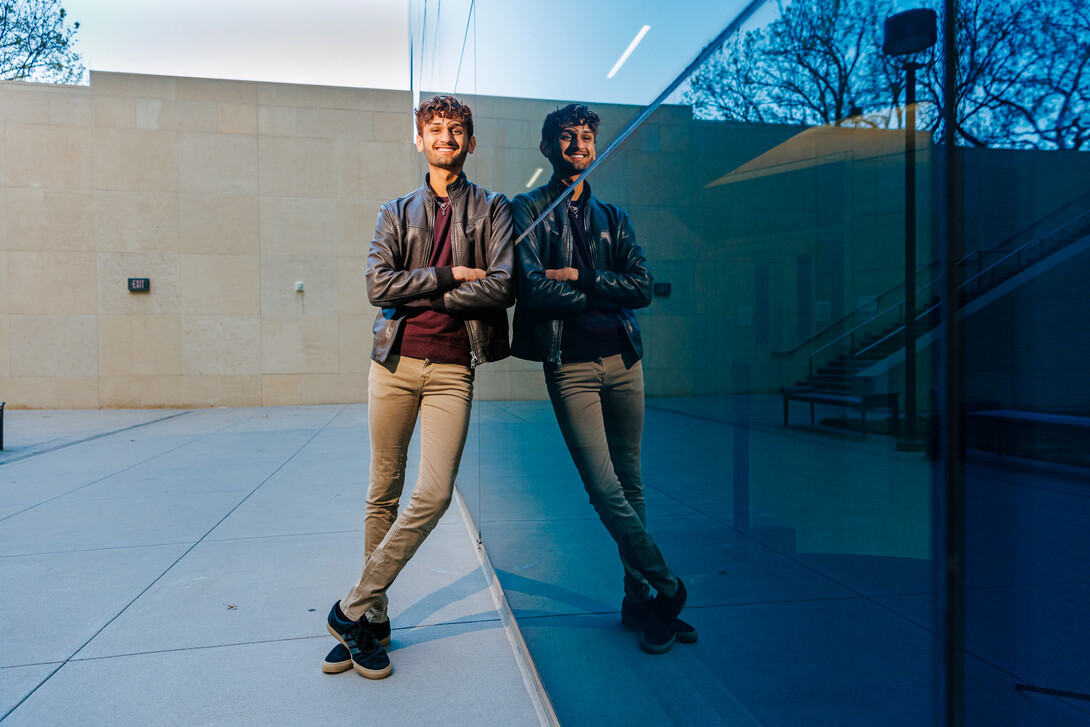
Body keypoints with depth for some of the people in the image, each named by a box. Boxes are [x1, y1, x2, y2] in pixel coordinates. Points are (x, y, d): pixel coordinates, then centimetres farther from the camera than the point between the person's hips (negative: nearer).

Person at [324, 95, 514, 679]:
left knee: (433, 496, -11)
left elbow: (502, 287, -8)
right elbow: (377, 285, -2)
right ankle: (374, 621, 20)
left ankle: (353, 611, 5)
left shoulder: (493, 210, 9)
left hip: (452, 368, -2)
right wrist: (449, 276, -9)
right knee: (383, 493, 7)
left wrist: (416, 294, -6)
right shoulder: (396, 212, 14)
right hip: (393, 363, 2)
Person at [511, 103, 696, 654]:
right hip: (570, 364, -4)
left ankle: (638, 600, 20)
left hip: (623, 358, 4)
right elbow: (533, 289, -11)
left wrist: (579, 277, -8)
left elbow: (642, 287, 4)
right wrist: (604, 294, -3)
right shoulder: (528, 210, 5)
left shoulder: (612, 217, 18)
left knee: (630, 484, 9)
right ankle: (667, 588, 9)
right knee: (605, 488, -8)